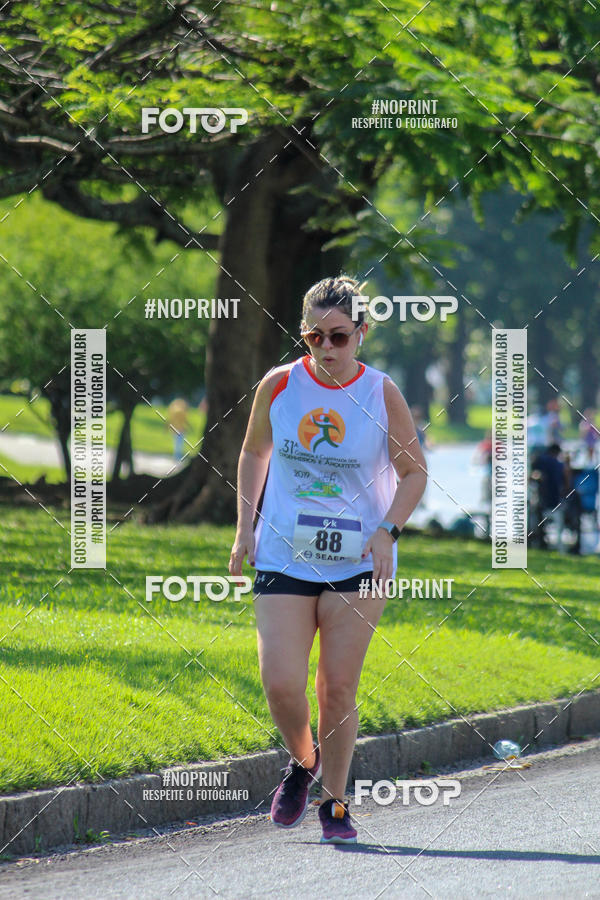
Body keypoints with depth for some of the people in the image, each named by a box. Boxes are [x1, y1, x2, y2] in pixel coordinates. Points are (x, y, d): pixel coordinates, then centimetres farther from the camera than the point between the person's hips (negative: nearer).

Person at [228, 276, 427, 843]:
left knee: (338, 689, -1)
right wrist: (245, 528, 8)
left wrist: (387, 531, -12)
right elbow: (254, 453, 15)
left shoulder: (382, 395, -5)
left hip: (357, 564, -1)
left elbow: (414, 472, 4)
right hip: (283, 560, 1)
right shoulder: (278, 386, -1)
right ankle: (302, 761, 21)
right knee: (280, 684, -10)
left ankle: (334, 804, 16)